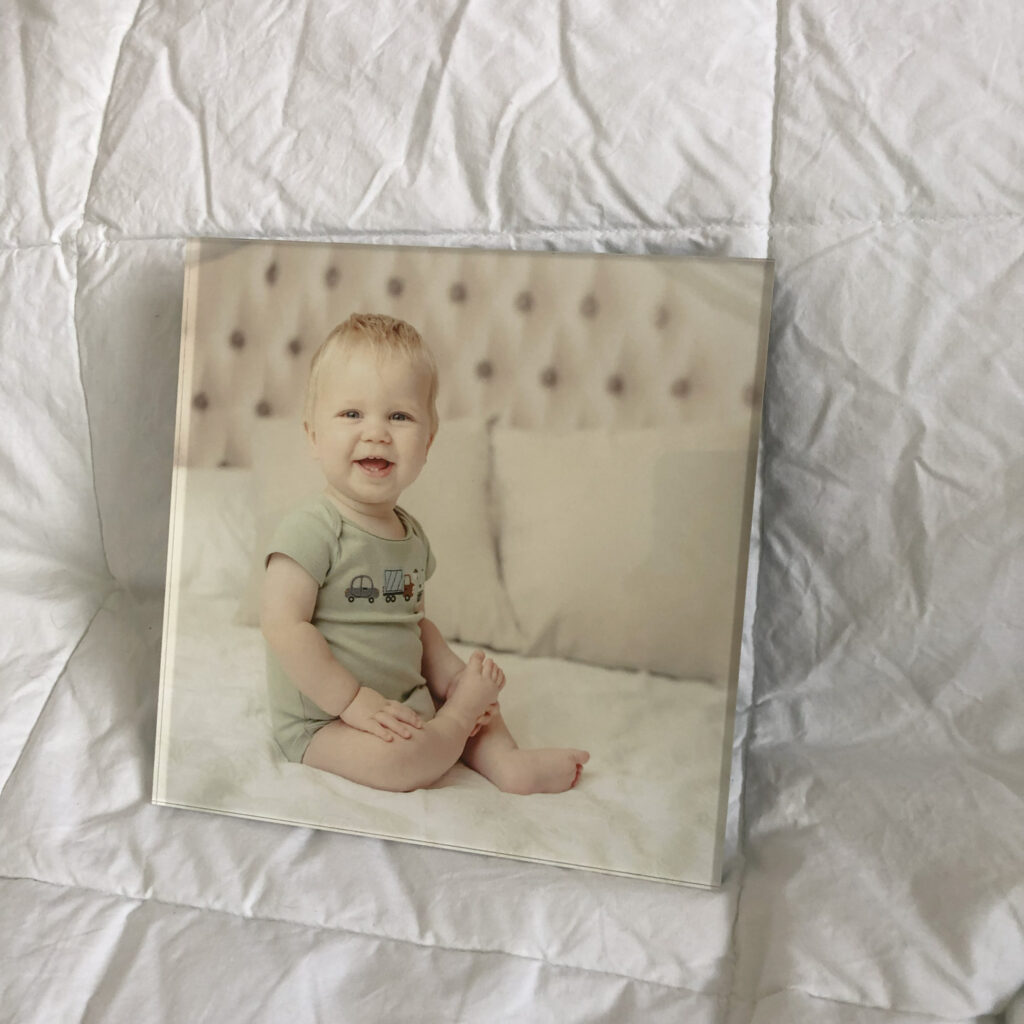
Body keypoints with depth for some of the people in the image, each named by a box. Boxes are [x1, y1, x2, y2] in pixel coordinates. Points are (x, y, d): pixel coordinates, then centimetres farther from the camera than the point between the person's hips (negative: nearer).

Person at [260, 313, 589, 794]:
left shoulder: (411, 534, 4)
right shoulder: (311, 530, -21)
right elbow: (283, 625, -25)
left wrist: (452, 675, 0)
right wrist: (353, 701, -24)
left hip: (406, 704, 8)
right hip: (321, 722, -8)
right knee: (402, 759, -30)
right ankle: (458, 717, -2)